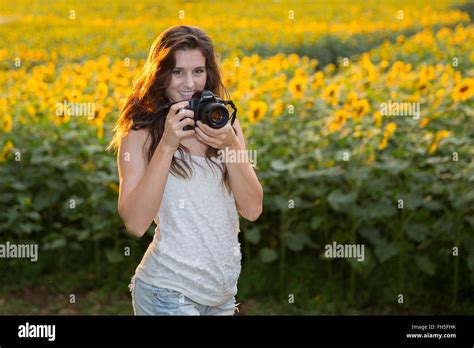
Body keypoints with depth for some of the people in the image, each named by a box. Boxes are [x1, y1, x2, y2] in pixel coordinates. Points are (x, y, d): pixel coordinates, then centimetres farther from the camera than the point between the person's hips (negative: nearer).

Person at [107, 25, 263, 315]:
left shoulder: (224, 124, 4)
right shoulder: (140, 134, -7)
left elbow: (253, 210, -1)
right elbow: (135, 224, -17)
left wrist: (231, 147, -15)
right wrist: (167, 144, -21)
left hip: (225, 288, 4)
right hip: (170, 291, -4)